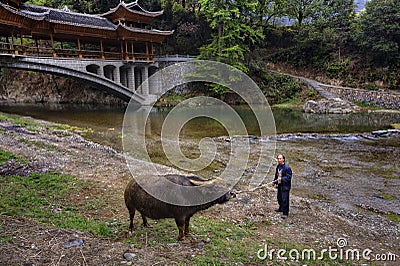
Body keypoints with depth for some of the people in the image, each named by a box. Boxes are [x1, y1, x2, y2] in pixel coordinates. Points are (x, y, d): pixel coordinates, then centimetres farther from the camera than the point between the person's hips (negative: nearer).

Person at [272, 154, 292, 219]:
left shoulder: (287, 167, -18)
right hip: (279, 185, 8)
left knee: (285, 199, -5)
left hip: (285, 186, -8)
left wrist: (281, 179, -26)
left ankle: (285, 213, 5)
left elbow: (289, 177, -18)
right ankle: (281, 208, 43)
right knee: (279, 197, 22)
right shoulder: (278, 166, 7)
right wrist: (274, 181, 10)